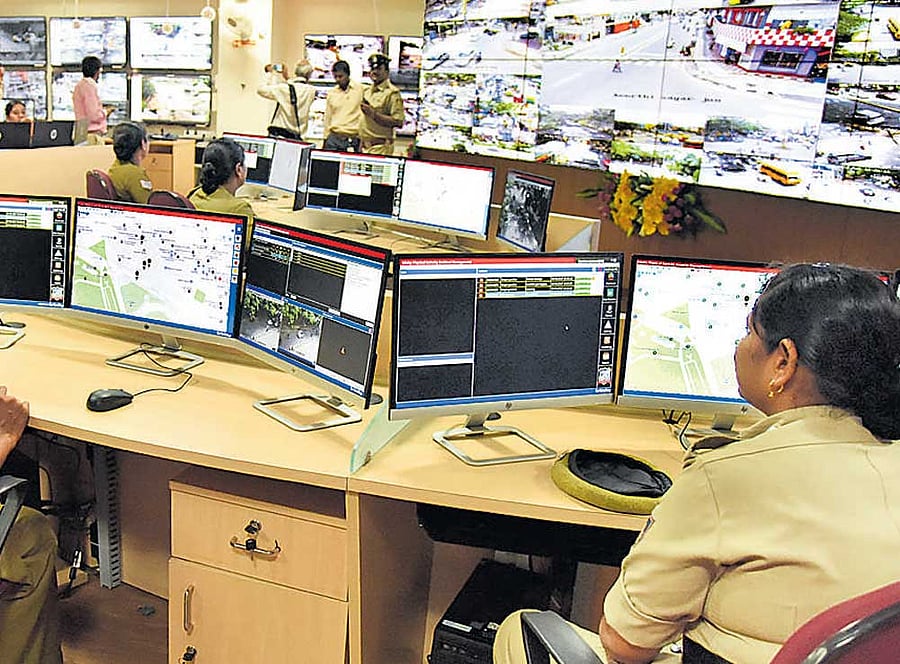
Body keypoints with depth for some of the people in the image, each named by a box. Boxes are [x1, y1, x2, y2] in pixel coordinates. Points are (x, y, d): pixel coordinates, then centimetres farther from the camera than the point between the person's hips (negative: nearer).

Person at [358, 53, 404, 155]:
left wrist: (374, 114, -18)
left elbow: (398, 122, -15)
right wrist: (361, 142, 17)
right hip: (364, 146, 7)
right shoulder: (366, 91, 18)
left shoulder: (392, 92, -6)